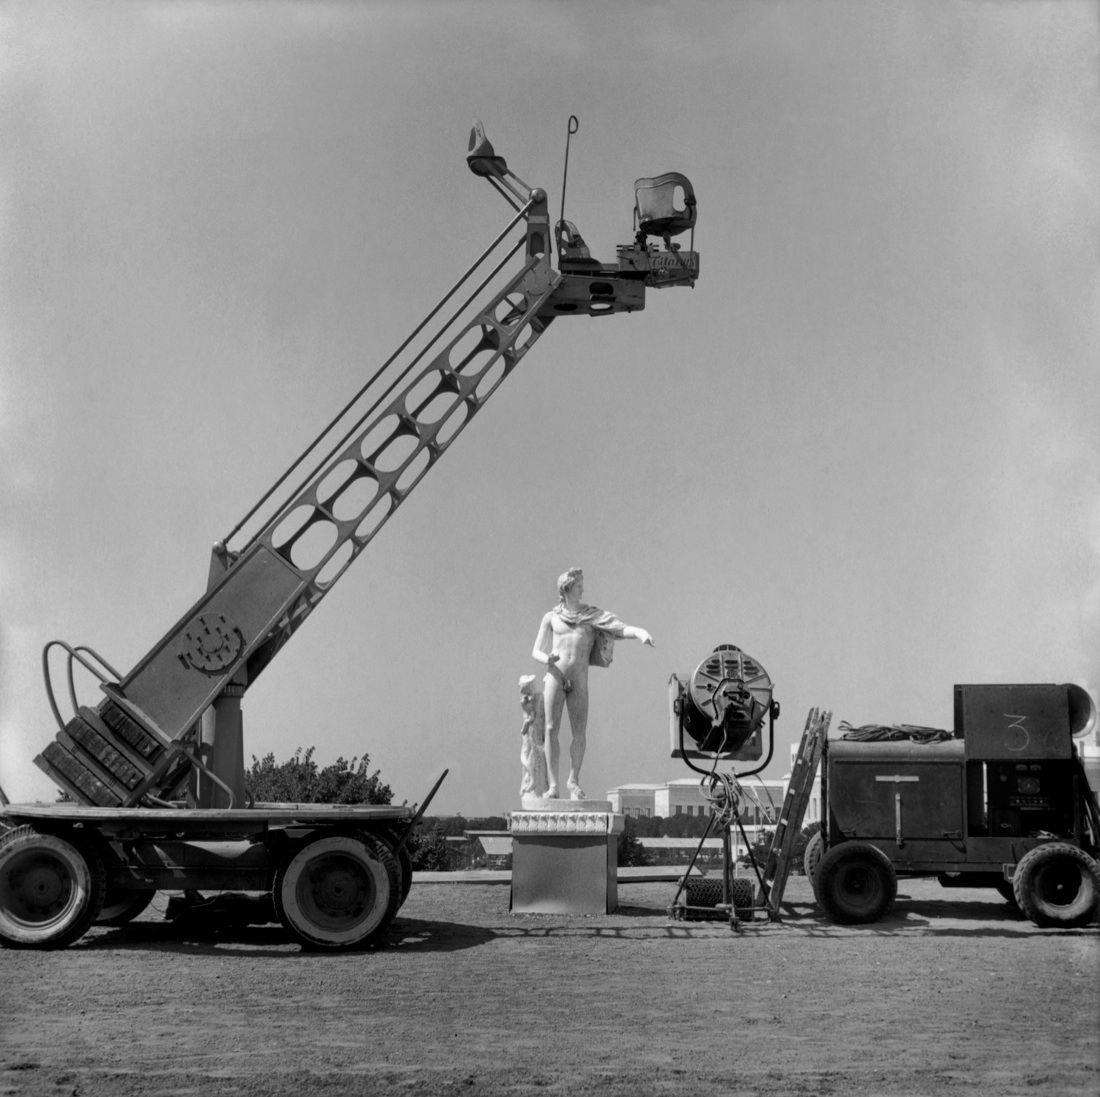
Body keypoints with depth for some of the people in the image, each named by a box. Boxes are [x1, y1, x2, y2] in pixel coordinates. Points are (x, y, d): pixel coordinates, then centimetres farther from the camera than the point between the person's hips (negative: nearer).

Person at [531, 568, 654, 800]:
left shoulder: (592, 615, 10)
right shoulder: (551, 618, 10)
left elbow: (622, 628, -3)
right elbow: (536, 652, 11)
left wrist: (640, 633, -23)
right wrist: (547, 659, -12)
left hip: (579, 680, 0)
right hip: (555, 677, 0)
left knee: (579, 732, -4)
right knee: (552, 730, -4)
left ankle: (574, 780, 12)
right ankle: (553, 784, 1)